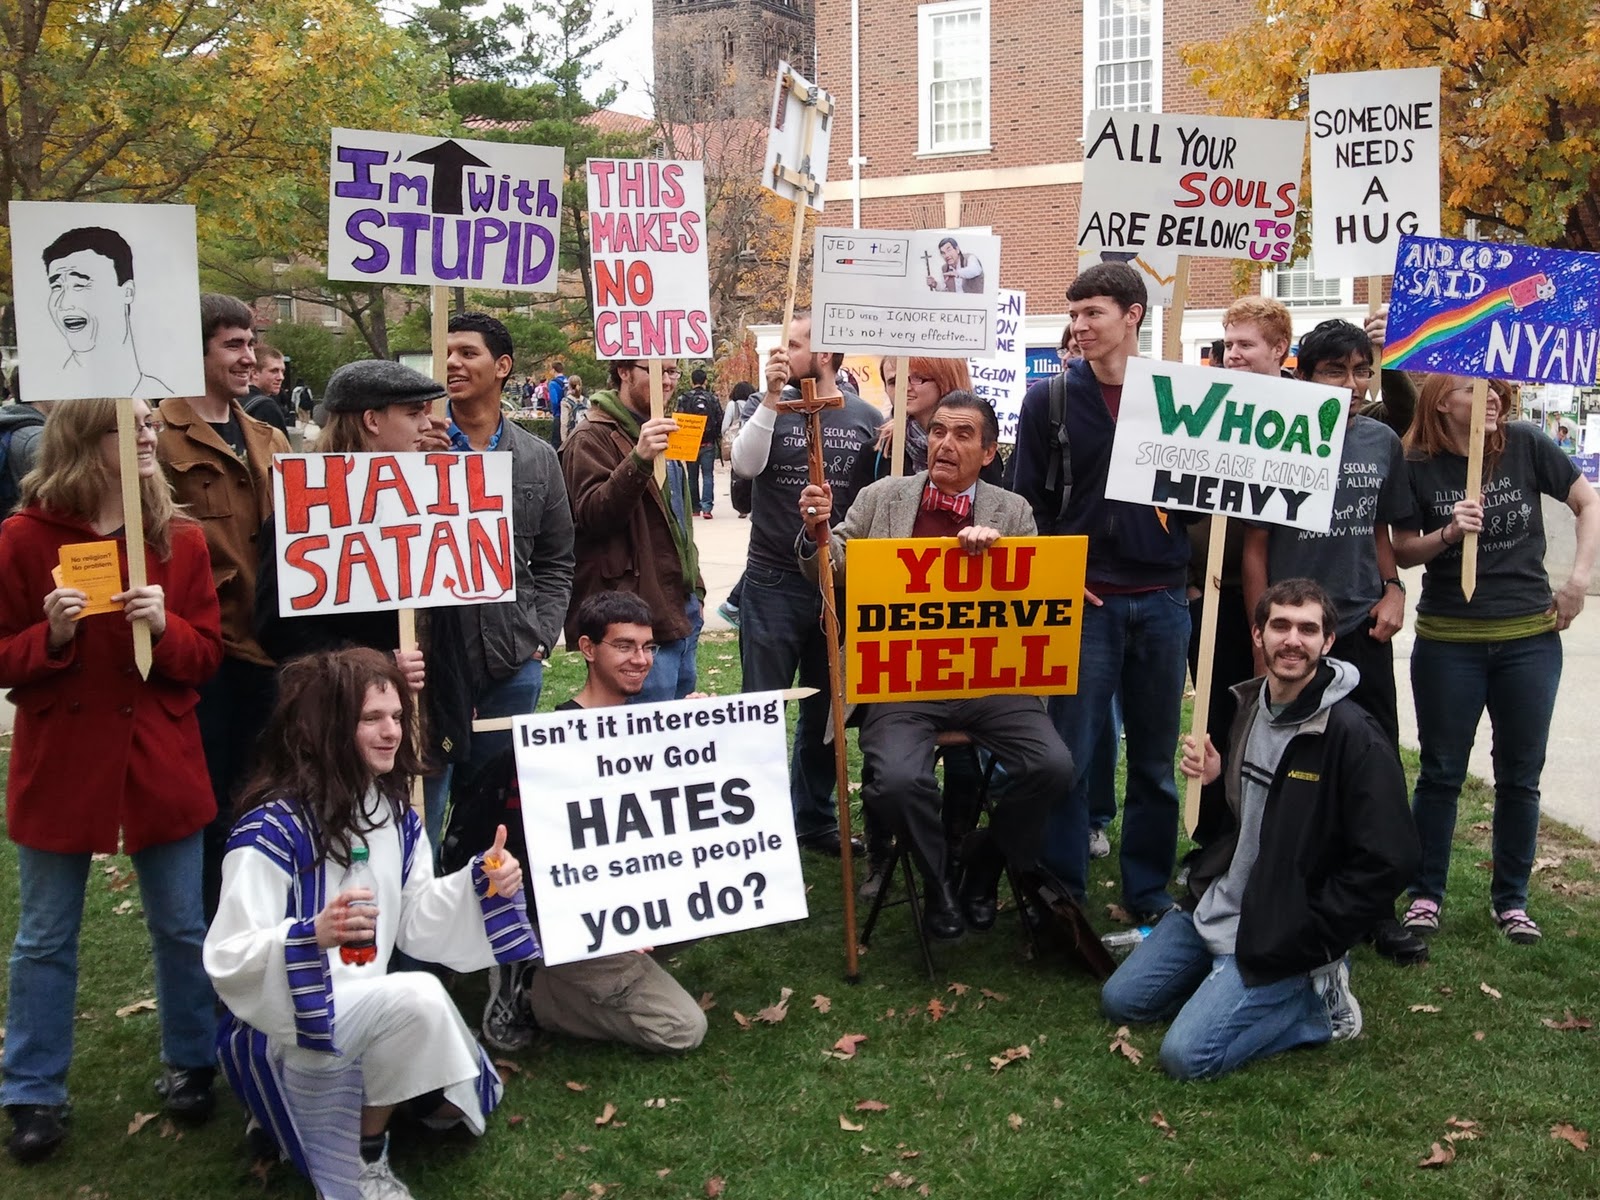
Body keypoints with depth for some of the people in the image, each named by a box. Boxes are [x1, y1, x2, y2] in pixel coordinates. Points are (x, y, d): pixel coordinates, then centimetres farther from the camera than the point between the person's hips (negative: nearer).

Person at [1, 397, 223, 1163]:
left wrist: (165, 628, -18)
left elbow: (208, 656, 2)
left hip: (161, 766, 2)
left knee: (182, 927, 12)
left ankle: (190, 1065, 31)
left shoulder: (180, 539, 0)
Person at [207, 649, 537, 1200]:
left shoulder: (395, 812, 2)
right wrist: (314, 936, -45)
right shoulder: (273, 828, -22)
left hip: (366, 1014, 8)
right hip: (283, 1028, -8)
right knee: (419, 997, -31)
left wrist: (480, 884, -10)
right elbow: (227, 960, -27)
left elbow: (413, 919, 6)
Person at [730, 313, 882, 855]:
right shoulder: (770, 407, 1)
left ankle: (815, 818, 25)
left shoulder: (867, 418, 4)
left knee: (825, 709, 12)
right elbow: (745, 464, -17)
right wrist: (773, 397, -21)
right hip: (773, 582, -2)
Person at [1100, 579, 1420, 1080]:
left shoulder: (1353, 736, -20)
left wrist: (1307, 942, -18)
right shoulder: (1246, 706, 3)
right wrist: (1214, 778, -6)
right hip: (1211, 908, 8)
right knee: (1118, 1000, 9)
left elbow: (1387, 860, -20)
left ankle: (1315, 998, 2)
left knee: (1187, 1055, -17)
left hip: (1276, 940, -7)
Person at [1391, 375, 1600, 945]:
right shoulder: (1418, 466, -5)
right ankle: (1425, 895, 19)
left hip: (1530, 637, 1)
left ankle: (1511, 900, 23)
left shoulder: (1526, 445, -4)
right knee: (1441, 773, 7)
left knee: (1520, 775, 10)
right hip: (1447, 641, -1)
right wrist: (1447, 534, -20)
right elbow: (1402, 551, -1)